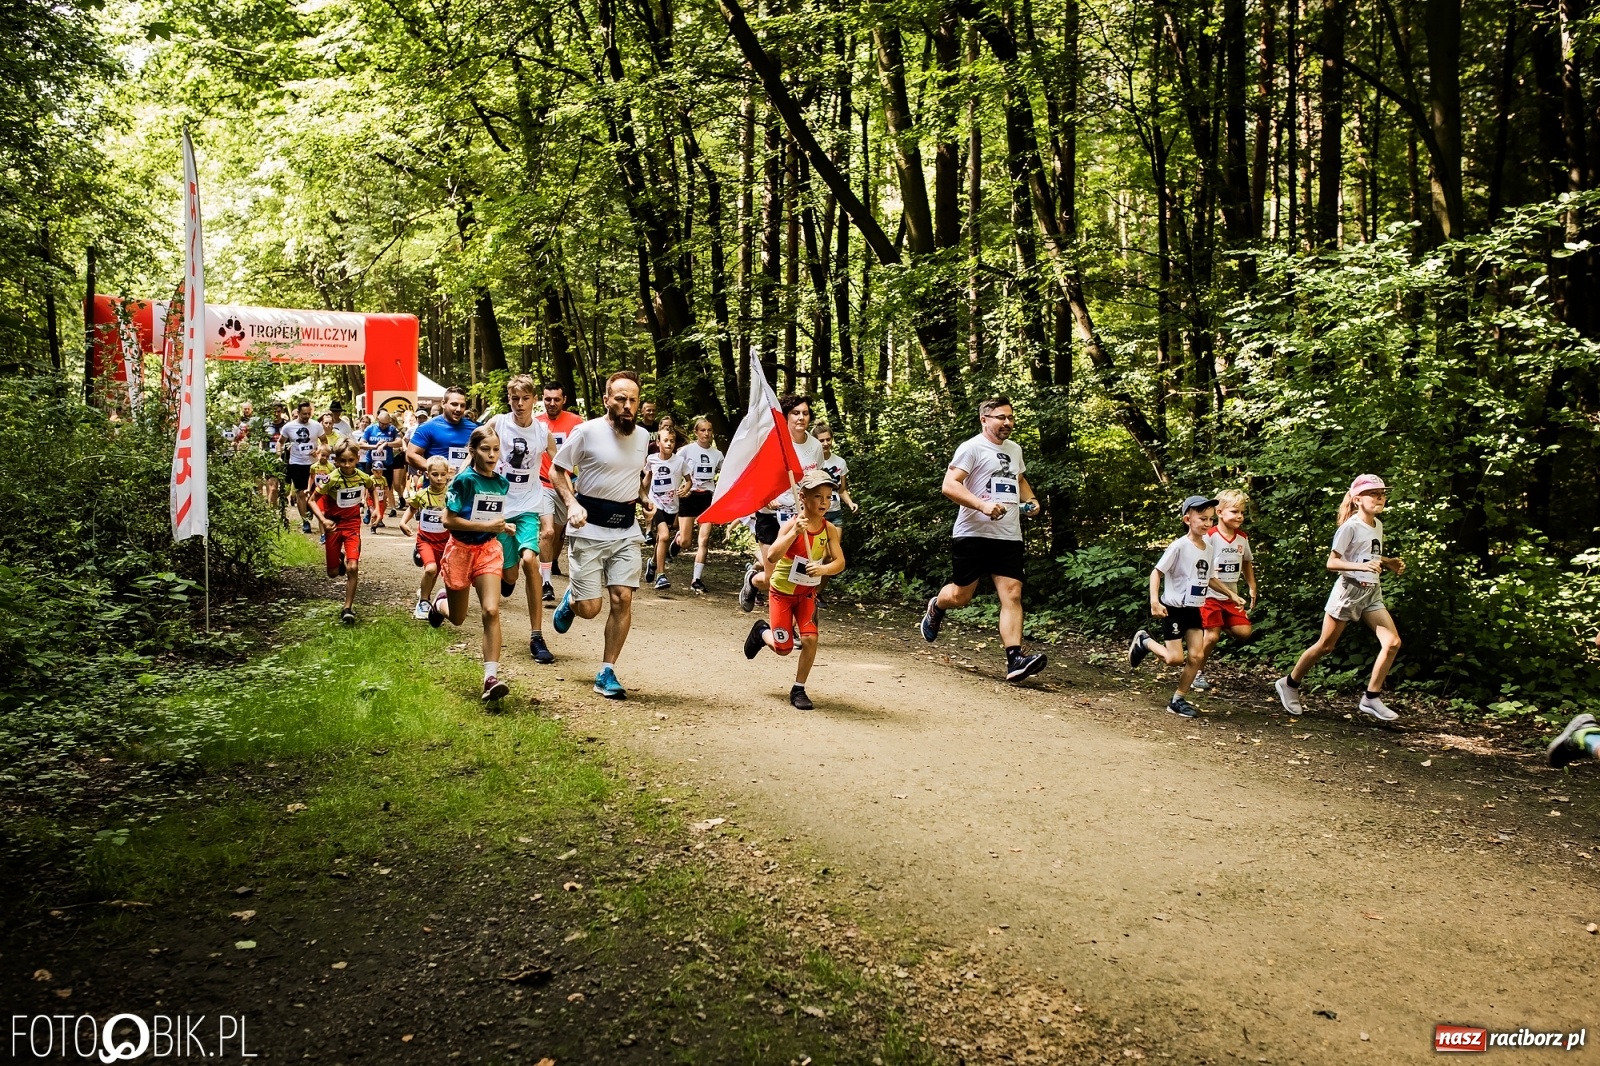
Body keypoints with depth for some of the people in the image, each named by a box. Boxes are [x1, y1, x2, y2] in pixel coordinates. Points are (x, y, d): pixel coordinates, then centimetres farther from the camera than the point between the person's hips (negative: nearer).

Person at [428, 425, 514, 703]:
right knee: (458, 618, 14)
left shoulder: (502, 484, 0)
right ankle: (440, 602, 52)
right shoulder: (464, 480, -17)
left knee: (491, 611, -15)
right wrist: (487, 526, -25)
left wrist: (502, 526, -3)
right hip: (461, 548, -3)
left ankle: (491, 677, -16)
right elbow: (449, 520, -19)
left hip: (488, 548, 3)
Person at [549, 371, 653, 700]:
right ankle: (571, 598, 35)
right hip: (589, 528, -4)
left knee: (623, 599, -7)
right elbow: (557, 470, -3)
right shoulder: (587, 432, -10)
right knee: (589, 608, -4)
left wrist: (644, 499, 4)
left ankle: (607, 672, 6)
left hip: (626, 529, 4)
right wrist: (572, 504, -18)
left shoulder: (643, 436, 6)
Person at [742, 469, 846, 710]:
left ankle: (798, 690, 4)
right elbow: (772, 557, -35)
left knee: (810, 639, -14)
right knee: (783, 648, 2)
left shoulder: (829, 529, -12)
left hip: (807, 592, 3)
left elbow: (840, 562, -18)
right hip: (782, 591, -3)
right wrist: (795, 533, -45)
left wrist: (823, 569, -38)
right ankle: (762, 631, 36)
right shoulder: (791, 525, -24)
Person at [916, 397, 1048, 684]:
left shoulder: (1014, 449, 16)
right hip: (973, 534, -5)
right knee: (960, 596, 5)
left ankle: (1015, 660, -14)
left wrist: (1031, 500, 15)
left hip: (1009, 536, 5)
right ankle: (936, 607, 39)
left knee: (1012, 595, -8)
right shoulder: (972, 448, -7)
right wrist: (983, 505, -27)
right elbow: (949, 486, -16)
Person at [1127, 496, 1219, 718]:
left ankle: (1178, 700, 11)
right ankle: (1144, 641, 20)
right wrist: (1154, 601, -24)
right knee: (1175, 658, -8)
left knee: (1197, 656, -1)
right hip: (1173, 609, -7)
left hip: (1194, 609, 7)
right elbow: (1157, 572, -15)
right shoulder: (1179, 546, -17)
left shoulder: (1208, 547, 4)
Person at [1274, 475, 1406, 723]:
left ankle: (1371, 699, 1)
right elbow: (1332, 562, -17)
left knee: (1392, 642, -7)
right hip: (1349, 589, -7)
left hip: (1372, 593, 7)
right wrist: (1362, 566, -30)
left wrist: (1389, 562, 5)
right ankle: (1289, 684, 22)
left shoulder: (1378, 525, 9)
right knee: (1325, 646, 3)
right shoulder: (1350, 527, -14)